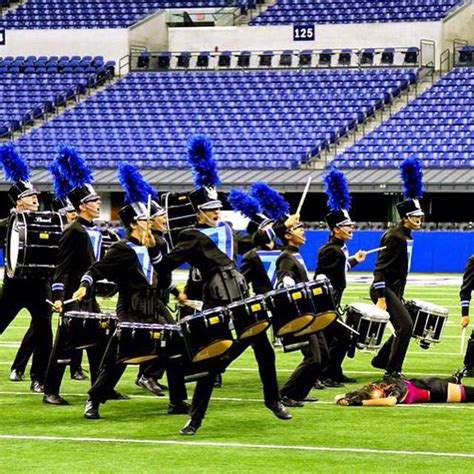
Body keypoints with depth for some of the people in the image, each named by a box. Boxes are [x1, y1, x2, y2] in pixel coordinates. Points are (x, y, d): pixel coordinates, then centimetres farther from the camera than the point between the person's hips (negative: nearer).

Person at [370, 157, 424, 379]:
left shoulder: (407, 237, 13)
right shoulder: (394, 237, -17)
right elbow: (380, 268, -21)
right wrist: (381, 298, -24)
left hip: (395, 291, 10)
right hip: (385, 290, -10)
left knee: (403, 327, 15)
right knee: (406, 325, -15)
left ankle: (381, 360, 30)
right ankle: (392, 371, -9)